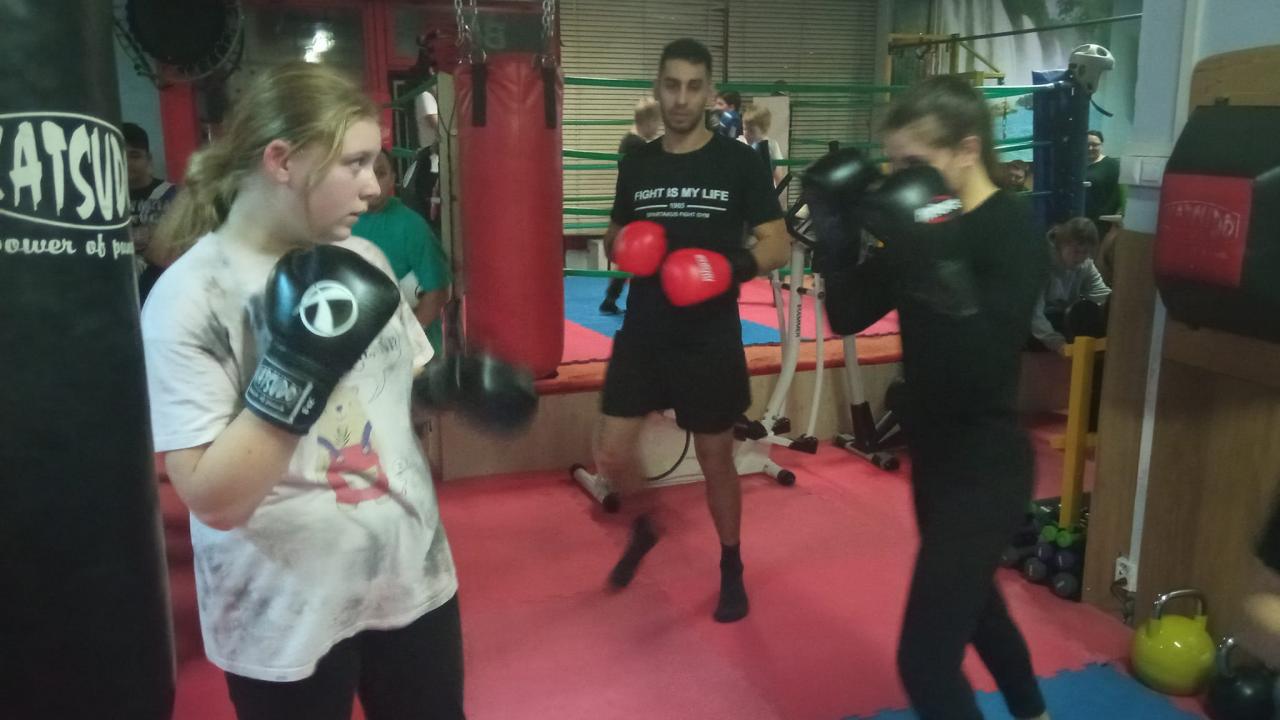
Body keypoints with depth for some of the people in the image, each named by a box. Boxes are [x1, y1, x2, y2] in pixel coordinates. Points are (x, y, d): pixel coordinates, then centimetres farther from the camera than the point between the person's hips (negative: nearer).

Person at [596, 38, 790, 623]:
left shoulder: (740, 163, -5)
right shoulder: (636, 165, 6)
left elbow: (778, 245, -4)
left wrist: (737, 265, -24)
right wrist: (622, 245, -7)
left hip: (711, 338, -3)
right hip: (643, 332, 3)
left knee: (716, 459, 9)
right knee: (611, 453, 3)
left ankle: (731, 568, 31)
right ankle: (645, 526, 35)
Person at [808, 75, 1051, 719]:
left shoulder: (1012, 232, -19)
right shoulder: (925, 221, 3)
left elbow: (982, 369, -29)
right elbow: (848, 316, 2)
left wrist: (941, 269, -38)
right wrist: (837, 233, -10)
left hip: (985, 465, -8)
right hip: (934, 453, 9)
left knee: (926, 659, -7)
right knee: (967, 597, 29)